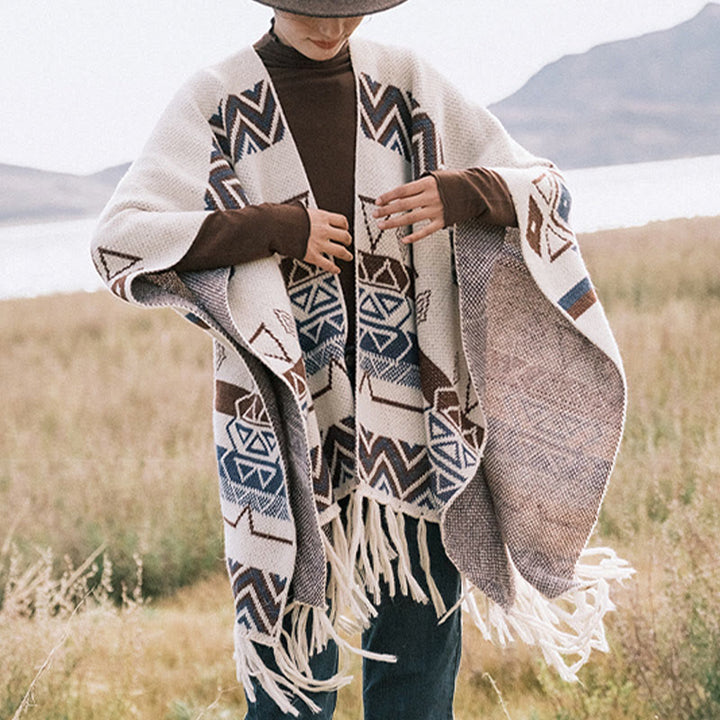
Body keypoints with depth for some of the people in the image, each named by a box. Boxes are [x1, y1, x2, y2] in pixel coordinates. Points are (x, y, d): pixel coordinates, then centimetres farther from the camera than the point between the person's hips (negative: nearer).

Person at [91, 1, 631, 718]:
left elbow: (543, 189, 9)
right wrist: (274, 227, -16)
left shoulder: (408, 87, 7)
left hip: (409, 415, 2)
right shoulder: (216, 102, 1)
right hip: (283, 415, -2)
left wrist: (458, 194, -13)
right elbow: (121, 244, -7)